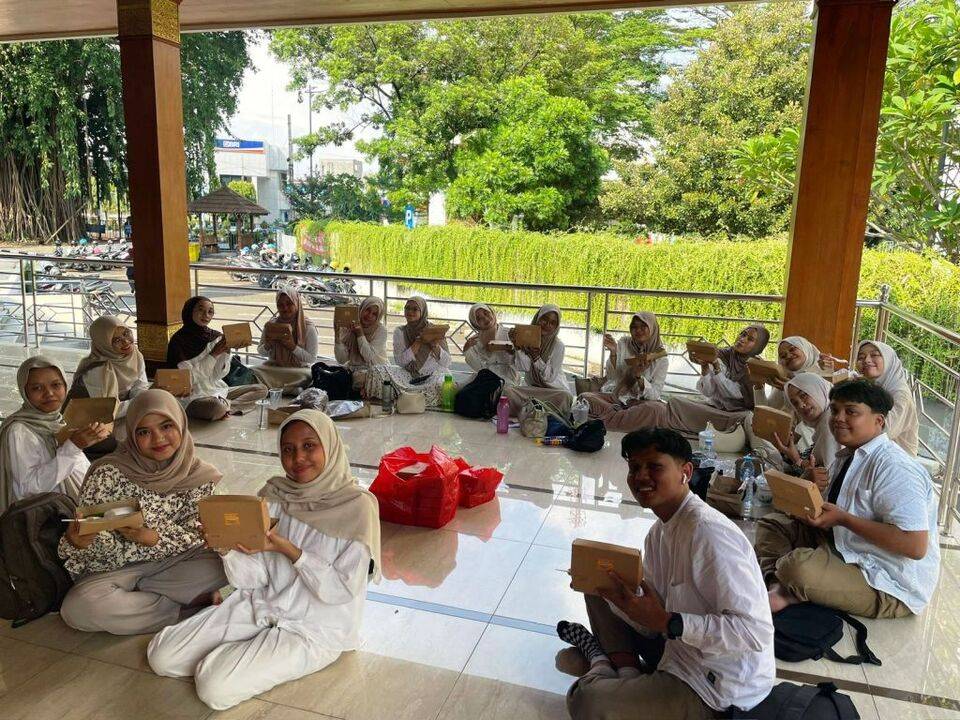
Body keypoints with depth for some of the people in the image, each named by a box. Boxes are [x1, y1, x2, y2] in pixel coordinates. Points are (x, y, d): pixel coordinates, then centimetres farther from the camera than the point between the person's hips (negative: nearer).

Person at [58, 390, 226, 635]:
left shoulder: (202, 478, -7)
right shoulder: (109, 472, -13)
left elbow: (195, 537, -6)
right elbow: (84, 527, -7)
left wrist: (155, 538, -25)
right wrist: (76, 541, -31)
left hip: (173, 563, 1)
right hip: (114, 566, 0)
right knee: (78, 608, -31)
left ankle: (130, 591, -6)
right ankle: (188, 610, -15)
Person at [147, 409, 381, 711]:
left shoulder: (357, 506, -16)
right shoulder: (274, 494, -1)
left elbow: (342, 589, -17)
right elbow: (251, 579, -1)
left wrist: (288, 549, -25)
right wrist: (229, 546, -21)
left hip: (315, 628, -5)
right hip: (260, 606, 5)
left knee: (215, 687, -20)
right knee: (161, 655, -4)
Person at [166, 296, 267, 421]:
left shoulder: (216, 337, 4)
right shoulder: (179, 340, -9)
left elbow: (219, 375, 2)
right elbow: (189, 378, -14)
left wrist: (226, 352, -13)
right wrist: (213, 354, -17)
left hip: (217, 390, 7)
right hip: (193, 398, -7)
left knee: (261, 390, -4)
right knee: (216, 406, -40)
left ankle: (225, 406, -15)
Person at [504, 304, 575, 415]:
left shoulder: (558, 346, -8)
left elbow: (550, 377, -13)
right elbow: (523, 368, -11)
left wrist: (536, 357, -26)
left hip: (554, 388, -1)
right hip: (530, 387, 2)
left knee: (565, 396, -35)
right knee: (507, 391, -25)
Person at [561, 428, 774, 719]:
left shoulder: (708, 531, -28)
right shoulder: (660, 531, 2)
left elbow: (756, 632, -29)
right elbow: (654, 620, 4)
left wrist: (666, 622, -30)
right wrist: (614, 591, -14)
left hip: (718, 692, -9)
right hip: (675, 646, 9)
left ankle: (602, 660, 13)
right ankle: (628, 673, 10)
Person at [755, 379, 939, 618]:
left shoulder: (893, 467, -21)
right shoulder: (845, 458, 8)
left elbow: (915, 546, -28)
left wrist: (842, 518, -25)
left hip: (889, 587, -10)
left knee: (798, 565, -35)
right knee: (773, 523, 7)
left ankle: (791, 593, -3)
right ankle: (777, 585, -16)